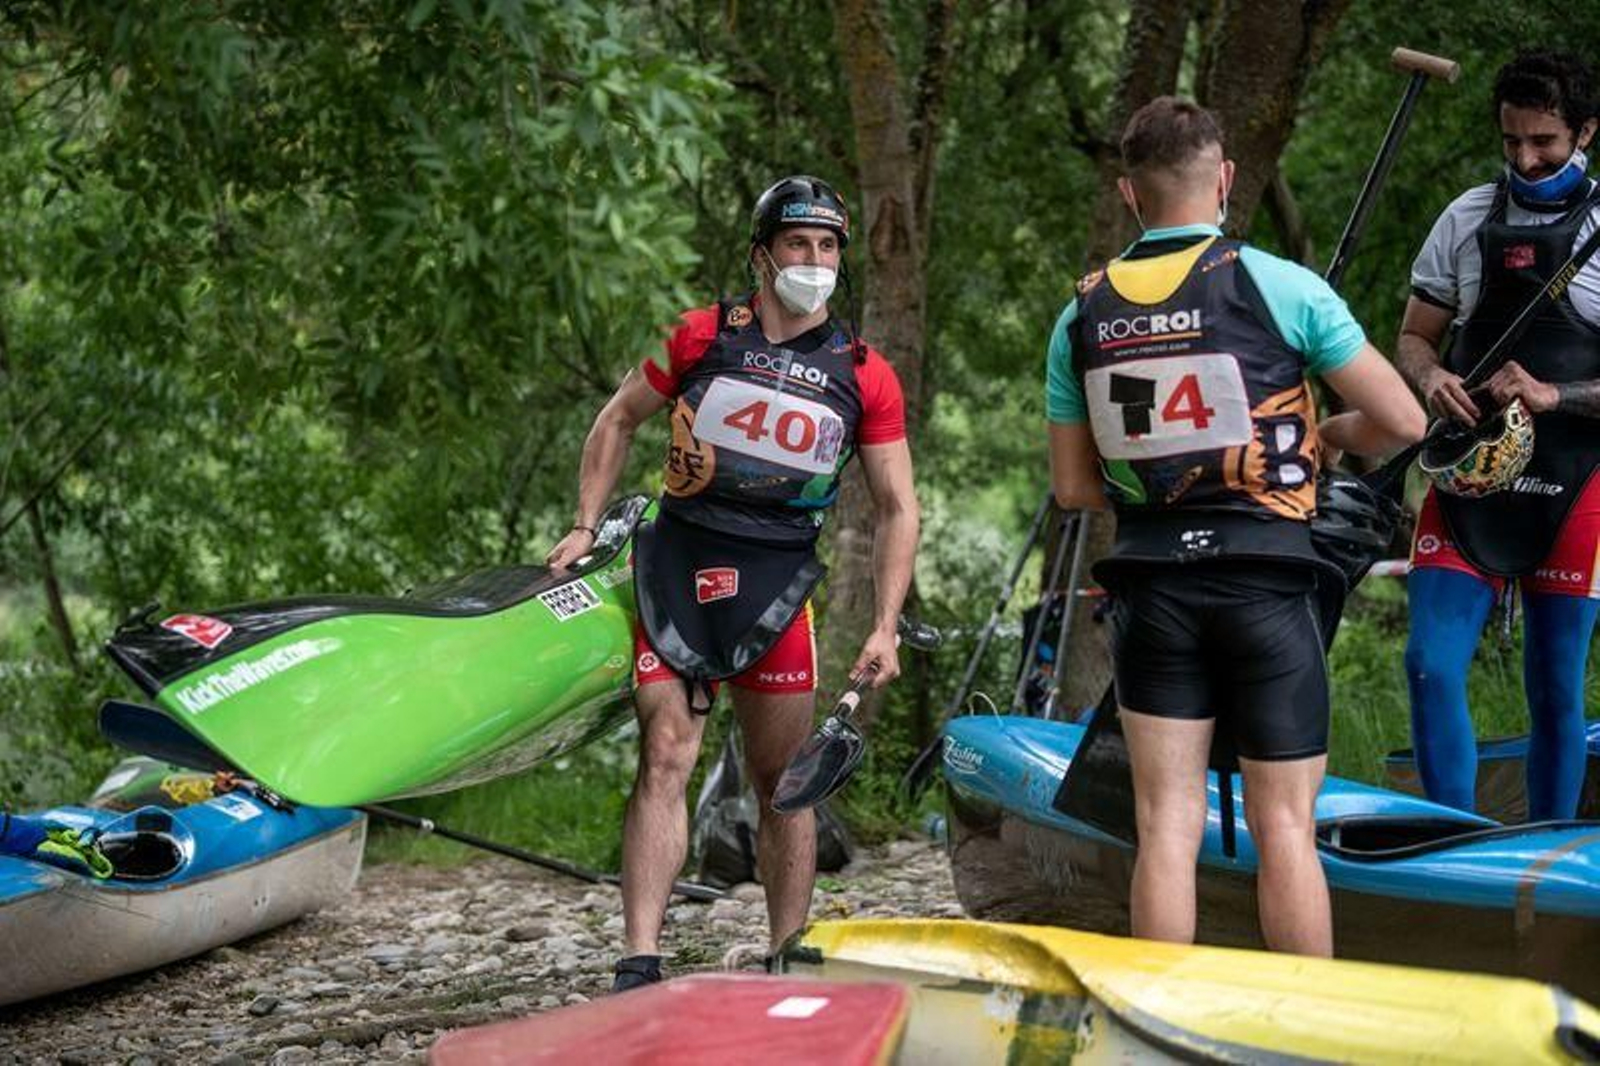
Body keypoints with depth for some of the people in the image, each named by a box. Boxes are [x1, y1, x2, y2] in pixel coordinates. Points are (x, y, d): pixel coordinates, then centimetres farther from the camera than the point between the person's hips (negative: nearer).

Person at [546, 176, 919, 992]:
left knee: (783, 780, 4)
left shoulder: (865, 378, 4)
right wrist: (586, 526, 6)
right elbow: (619, 419, 15)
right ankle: (639, 967, -13)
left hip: (776, 583, 1)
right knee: (665, 759, -10)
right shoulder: (702, 337, 2)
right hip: (677, 564, -1)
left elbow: (896, 508, 7)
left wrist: (884, 628, 0)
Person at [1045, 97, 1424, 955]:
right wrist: (1316, 436, 15)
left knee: (1166, 826, 5)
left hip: (1150, 587, 3)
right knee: (1284, 826, 3)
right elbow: (1401, 423, -3)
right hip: (1264, 583, -3)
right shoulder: (1280, 288, -7)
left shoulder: (1082, 315, 5)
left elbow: (1072, 487, 11)